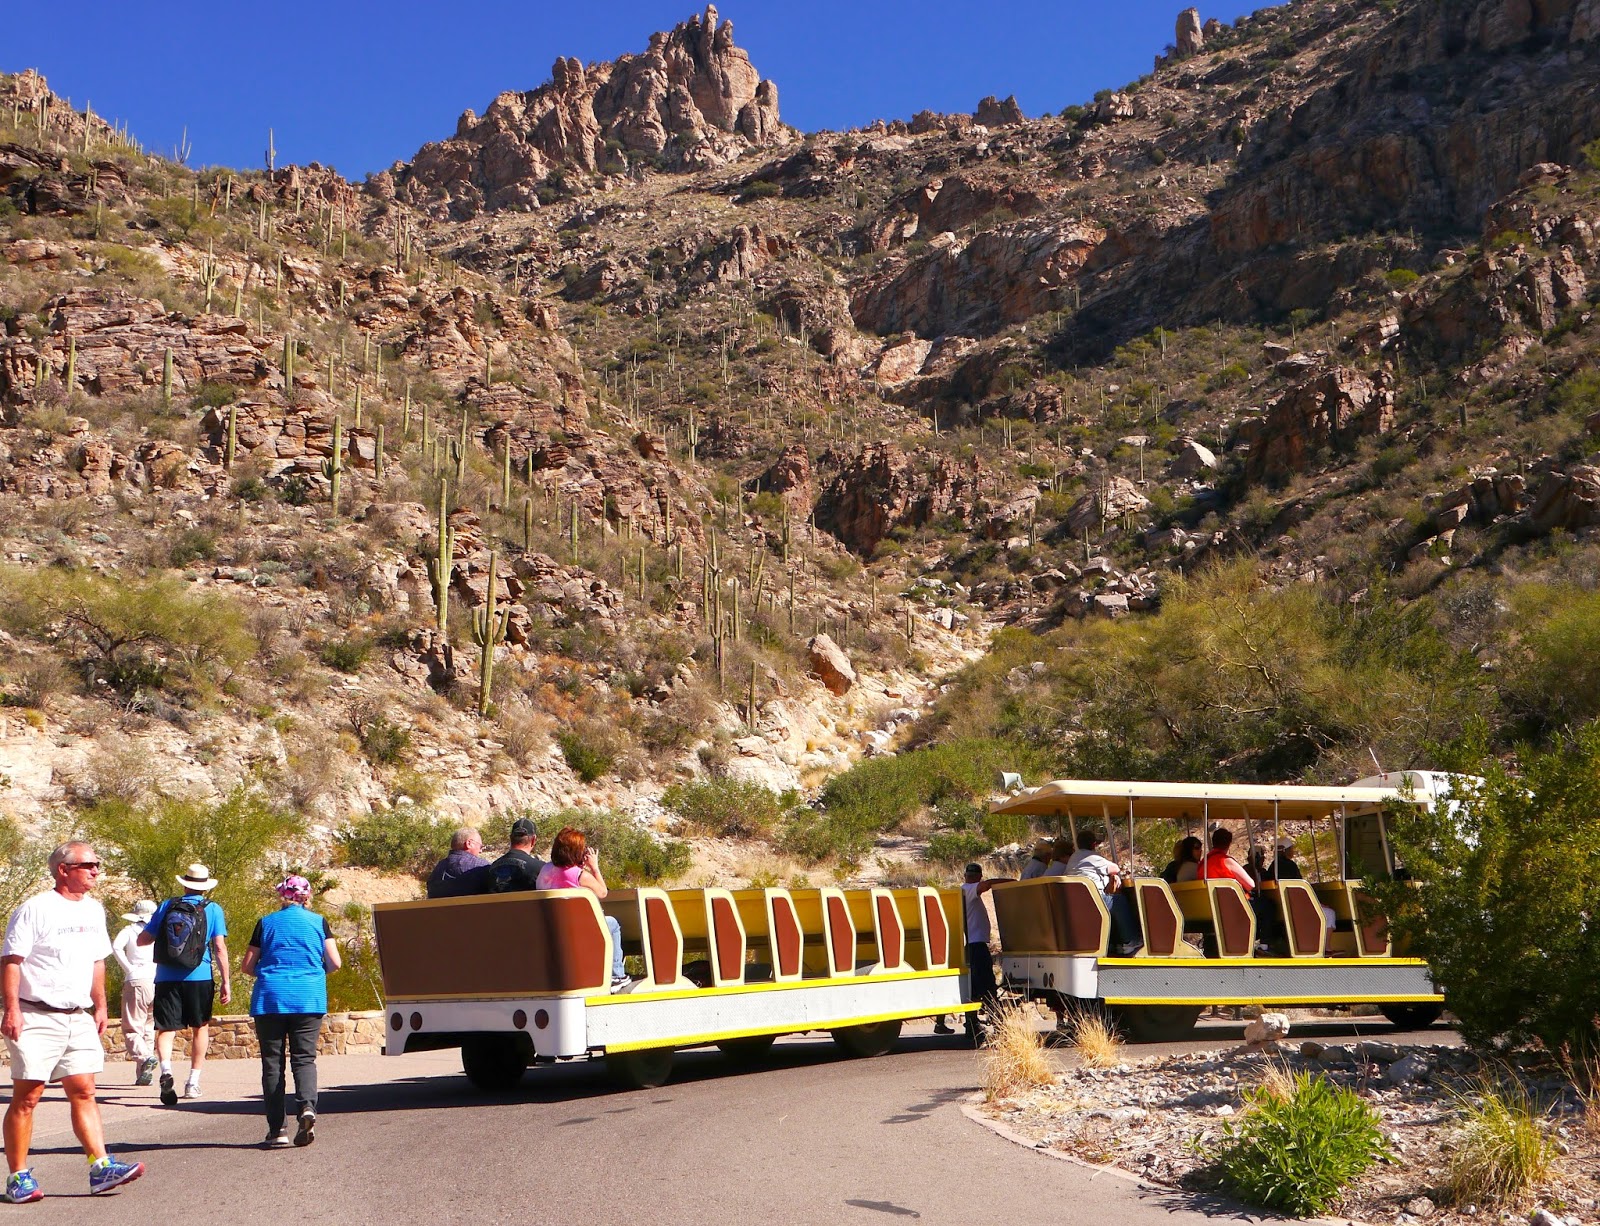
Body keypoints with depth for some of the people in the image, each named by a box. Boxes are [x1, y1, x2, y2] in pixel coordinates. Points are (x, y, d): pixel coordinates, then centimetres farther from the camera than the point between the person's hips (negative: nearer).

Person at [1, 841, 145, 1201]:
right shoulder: (35, 909, -9)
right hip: (36, 1018, -6)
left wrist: (100, 1006, 19)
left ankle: (101, 1167, -1)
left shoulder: (94, 910, 13)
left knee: (84, 1092, 2)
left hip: (78, 1018, 6)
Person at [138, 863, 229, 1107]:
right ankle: (193, 1081, 18)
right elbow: (219, 947, -6)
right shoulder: (212, 910, 0)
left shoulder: (166, 906, 5)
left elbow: (143, 939, 8)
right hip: (199, 978, 0)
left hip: (167, 978, 1)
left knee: (166, 1029, 2)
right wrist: (226, 981, -3)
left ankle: (166, 1069, -26)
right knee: (200, 1027, 17)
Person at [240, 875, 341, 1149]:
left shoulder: (266, 923, 9)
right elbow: (335, 963, 3)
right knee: (304, 1057, 4)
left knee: (272, 1062, 5)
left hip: (269, 999, 0)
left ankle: (277, 1129, 1)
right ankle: (307, 1106, -23)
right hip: (308, 1000, 0)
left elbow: (247, 966, 10)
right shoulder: (318, 921, 7)